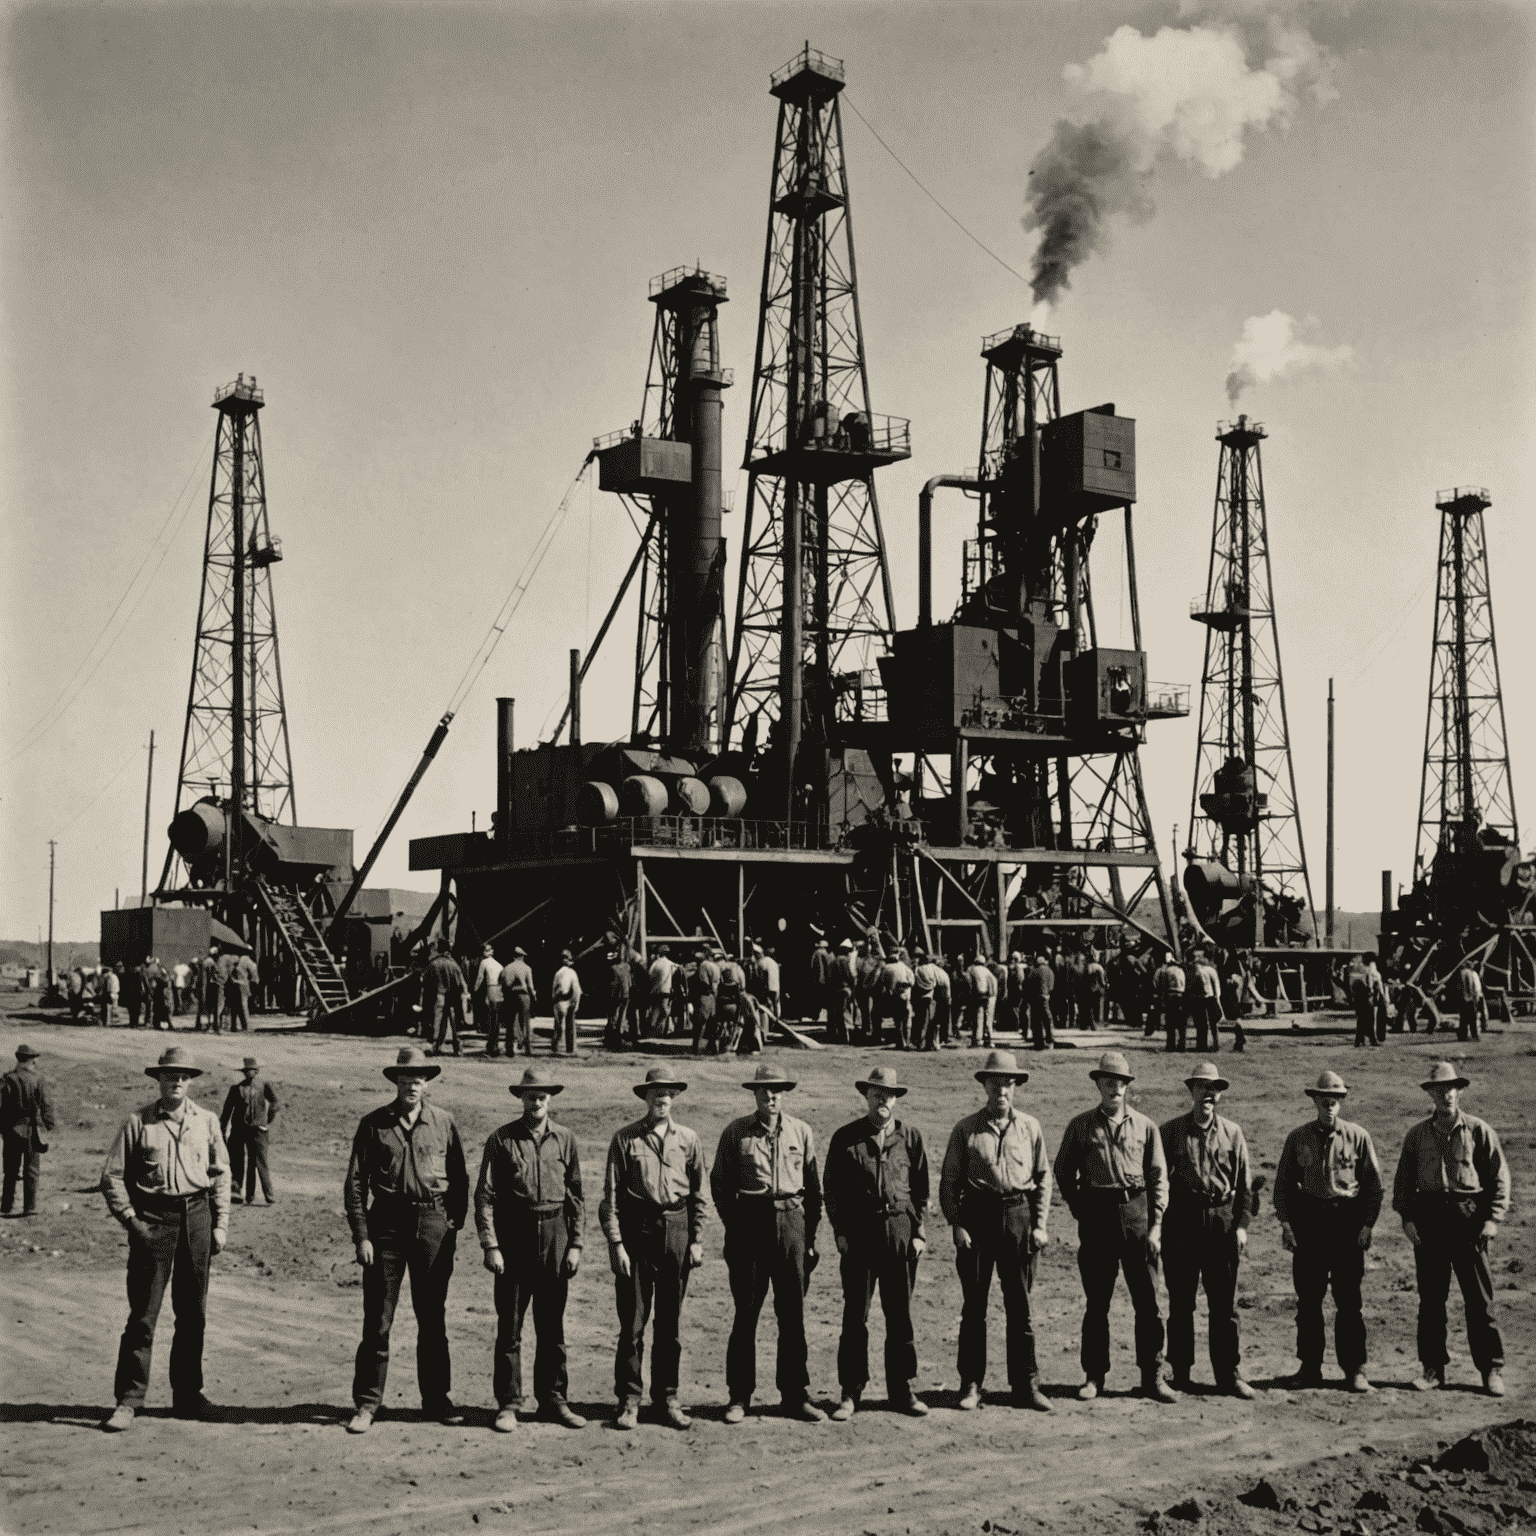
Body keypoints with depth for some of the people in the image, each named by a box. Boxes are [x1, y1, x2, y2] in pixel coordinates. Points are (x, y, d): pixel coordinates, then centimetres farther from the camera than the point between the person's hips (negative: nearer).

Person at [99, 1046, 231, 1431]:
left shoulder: (206, 1121, 8)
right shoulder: (138, 1122, -1)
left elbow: (220, 1173, 12)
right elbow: (112, 1175, 0)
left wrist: (221, 1223, 6)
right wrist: (130, 1219, -8)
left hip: (196, 1216, 3)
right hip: (153, 1218, -3)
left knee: (193, 1313, 9)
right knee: (143, 1314, -4)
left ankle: (187, 1395, 20)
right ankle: (128, 1401, 2)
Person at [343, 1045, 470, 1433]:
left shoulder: (443, 1123, 6)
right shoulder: (373, 1124, 1)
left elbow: (459, 1179, 11)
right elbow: (356, 1181, 1)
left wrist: (454, 1224, 3)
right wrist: (361, 1235, -6)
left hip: (433, 1224, 1)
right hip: (387, 1222, -1)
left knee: (433, 1317, 9)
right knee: (377, 1318, 0)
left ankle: (437, 1399, 19)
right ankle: (366, 1404, 8)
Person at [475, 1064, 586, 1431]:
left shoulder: (565, 1140, 6)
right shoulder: (501, 1139, -1)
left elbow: (576, 1195, 9)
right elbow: (485, 1195, -2)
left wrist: (576, 1245, 3)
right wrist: (490, 1245, -9)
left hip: (555, 1234, 2)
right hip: (513, 1235, -2)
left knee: (552, 1325, 8)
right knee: (509, 1326, 1)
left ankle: (553, 1399, 18)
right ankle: (508, 1404, 9)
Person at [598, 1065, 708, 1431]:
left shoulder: (689, 1139, 8)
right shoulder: (625, 1138, 0)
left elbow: (698, 1195, 11)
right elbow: (611, 1195, -1)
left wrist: (696, 1240, 4)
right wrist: (616, 1243, -7)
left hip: (676, 1230, 2)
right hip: (636, 1228, -2)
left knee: (670, 1322, 8)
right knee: (632, 1321, -1)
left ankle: (667, 1398, 17)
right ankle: (628, 1401, 7)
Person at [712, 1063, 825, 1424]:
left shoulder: (802, 1132, 8)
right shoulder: (735, 1133, 4)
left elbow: (815, 1188, 12)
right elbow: (720, 1184, 9)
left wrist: (810, 1233, 7)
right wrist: (735, 1225, 3)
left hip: (791, 1222, 2)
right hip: (749, 1223, -1)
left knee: (793, 1313, 3)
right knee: (746, 1314, 1)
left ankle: (795, 1396, 11)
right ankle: (739, 1397, 8)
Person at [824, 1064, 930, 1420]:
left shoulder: (911, 1137, 6)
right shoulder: (845, 1137, 3)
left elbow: (922, 1188, 8)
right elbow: (833, 1188, 5)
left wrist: (919, 1232, 1)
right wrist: (839, 1230, -3)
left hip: (901, 1231, 1)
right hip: (858, 1231, -1)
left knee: (901, 1314, 6)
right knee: (855, 1315, 1)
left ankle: (902, 1391, 16)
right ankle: (850, 1393, 8)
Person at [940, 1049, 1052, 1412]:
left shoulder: (1030, 1127, 7)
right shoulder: (966, 1130, 3)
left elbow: (1043, 1178, 10)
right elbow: (949, 1181, 4)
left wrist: (1040, 1225, 2)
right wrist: (956, 1225, -6)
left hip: (1018, 1217, 1)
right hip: (977, 1215, -1)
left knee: (1020, 1306, 4)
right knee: (974, 1306, 4)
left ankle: (1026, 1386, 12)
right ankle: (971, 1385, 12)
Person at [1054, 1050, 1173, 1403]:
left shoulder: (1145, 1127, 6)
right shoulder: (1080, 1126, 5)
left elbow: (1159, 1177, 5)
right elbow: (1063, 1172, 13)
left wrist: (1156, 1225, -3)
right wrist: (1079, 1211, 5)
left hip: (1136, 1211, 0)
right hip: (1097, 1215, 0)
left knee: (1148, 1300, 0)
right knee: (1096, 1302, 6)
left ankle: (1152, 1377, 8)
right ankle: (1094, 1376, 14)